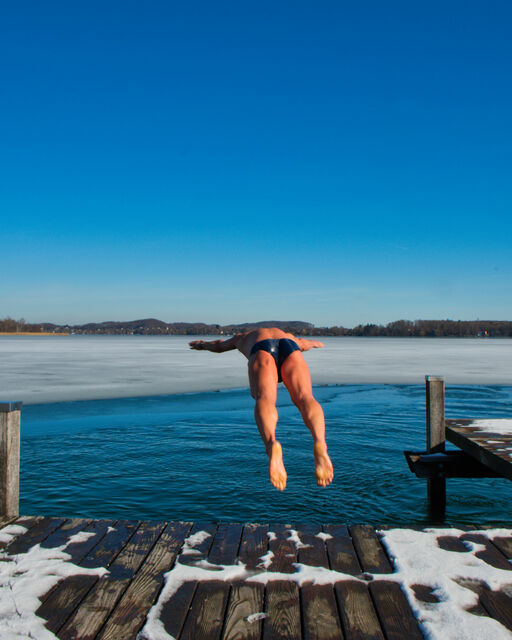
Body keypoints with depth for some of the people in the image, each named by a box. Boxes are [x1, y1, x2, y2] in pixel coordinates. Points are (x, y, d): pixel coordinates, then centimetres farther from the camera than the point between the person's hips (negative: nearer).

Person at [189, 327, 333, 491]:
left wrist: (202, 344, 87)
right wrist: (313, 343, 95)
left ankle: (272, 444, -60)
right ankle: (319, 442, -57)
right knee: (304, 397, -23)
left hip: (263, 353, -1)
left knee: (265, 399, -26)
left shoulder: (243, 336, 46)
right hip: (291, 351, 1)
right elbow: (304, 343, 71)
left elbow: (219, 345, 65)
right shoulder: (287, 335, 49)